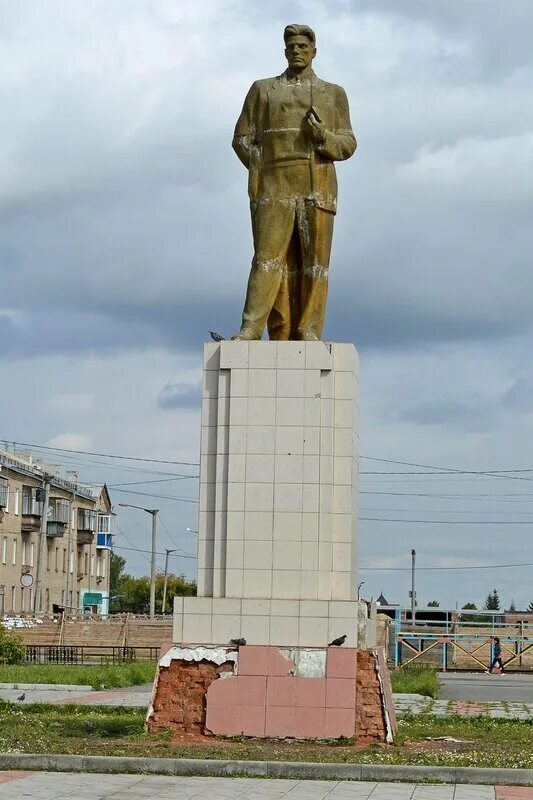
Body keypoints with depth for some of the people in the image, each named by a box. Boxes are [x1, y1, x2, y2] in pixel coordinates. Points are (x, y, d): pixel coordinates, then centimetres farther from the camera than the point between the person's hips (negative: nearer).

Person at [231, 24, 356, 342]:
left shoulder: (334, 94, 16)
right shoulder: (263, 89, 15)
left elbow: (347, 145, 10)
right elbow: (243, 139, 11)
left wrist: (322, 136, -12)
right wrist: (264, 171, -4)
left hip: (318, 188, 1)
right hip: (275, 189, -1)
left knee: (314, 261, -4)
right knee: (270, 256, -12)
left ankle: (308, 333, -5)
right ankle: (251, 330, -19)